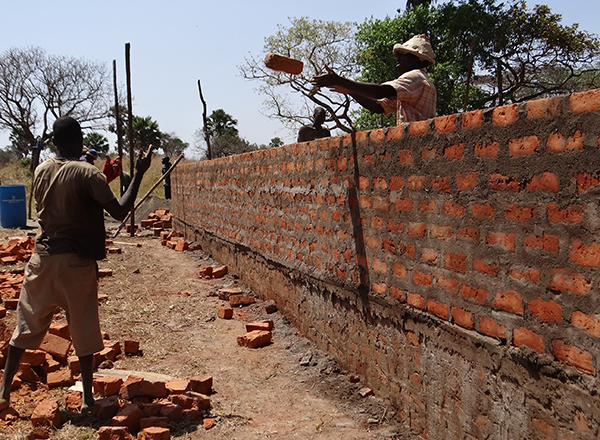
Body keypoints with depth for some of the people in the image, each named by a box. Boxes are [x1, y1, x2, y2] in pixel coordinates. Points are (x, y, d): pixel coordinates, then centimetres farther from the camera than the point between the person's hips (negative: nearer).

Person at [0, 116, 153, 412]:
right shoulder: (87, 174, -13)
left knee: (26, 326, 13)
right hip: (77, 262, -4)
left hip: (43, 258, 4)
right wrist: (138, 175, -9)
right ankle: (87, 397, 14)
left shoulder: (41, 170, 4)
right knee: (83, 329, 7)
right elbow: (119, 211, -15)